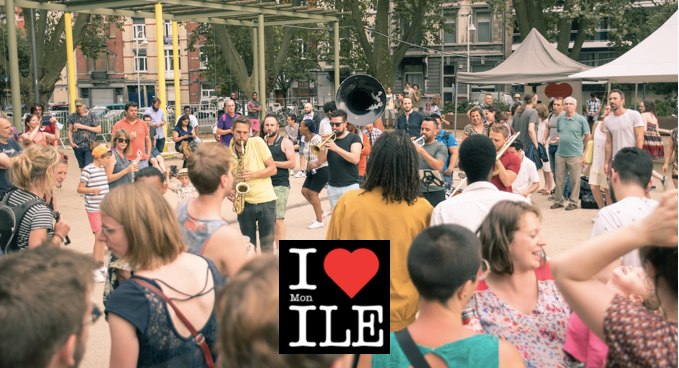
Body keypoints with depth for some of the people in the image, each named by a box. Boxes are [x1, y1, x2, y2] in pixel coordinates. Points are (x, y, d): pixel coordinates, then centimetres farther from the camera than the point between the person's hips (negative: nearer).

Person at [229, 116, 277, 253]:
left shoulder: (258, 143, -5)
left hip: (266, 200, -2)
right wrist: (229, 191, -10)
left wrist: (253, 174, -19)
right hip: (244, 202, 2)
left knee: (267, 244, 3)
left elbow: (272, 169, -4)